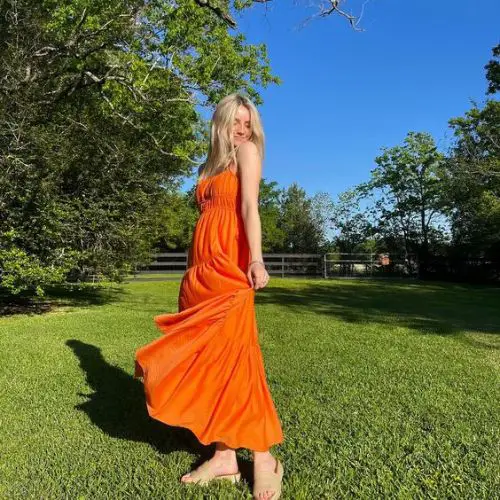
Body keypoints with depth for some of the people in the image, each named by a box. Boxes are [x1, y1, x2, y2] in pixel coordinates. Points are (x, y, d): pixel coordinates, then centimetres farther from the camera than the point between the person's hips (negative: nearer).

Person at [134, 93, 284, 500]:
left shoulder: (247, 150, 6)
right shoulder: (210, 166, 23)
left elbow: (250, 206, -10)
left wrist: (256, 259, -22)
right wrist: (194, 271, 15)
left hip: (229, 265, -7)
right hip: (202, 266, 7)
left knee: (235, 354, -9)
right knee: (208, 356, 5)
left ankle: (264, 459, 4)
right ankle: (224, 456, 14)